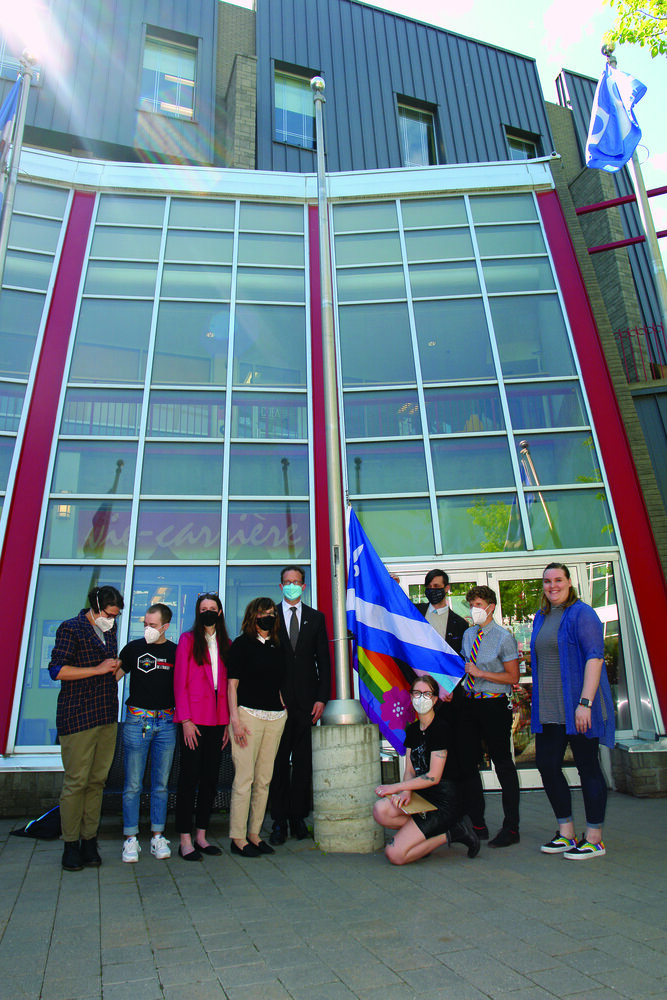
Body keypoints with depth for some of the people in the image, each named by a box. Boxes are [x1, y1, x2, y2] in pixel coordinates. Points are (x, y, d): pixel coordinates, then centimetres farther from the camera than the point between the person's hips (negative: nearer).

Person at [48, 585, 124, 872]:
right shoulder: (71, 629, -6)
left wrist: (115, 668, 9)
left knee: (97, 780, 7)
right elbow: (57, 671, -13)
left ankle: (89, 840, 16)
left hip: (107, 716, 6)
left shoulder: (109, 630, 16)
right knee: (76, 781, -2)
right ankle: (70, 845, 11)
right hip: (77, 717, -6)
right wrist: (98, 669, -14)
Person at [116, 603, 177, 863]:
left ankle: (158, 837, 19)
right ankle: (130, 839, 15)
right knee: (133, 784, 2)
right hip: (137, 720, -1)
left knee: (161, 784, 8)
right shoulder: (133, 648, 3)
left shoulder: (176, 652, 5)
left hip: (166, 722, 1)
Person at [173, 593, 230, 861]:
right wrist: (186, 720, -10)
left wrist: (228, 721, 4)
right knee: (189, 778, 0)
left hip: (218, 719, 4)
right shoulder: (188, 639, 0)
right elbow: (180, 682, -4)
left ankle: (201, 836, 20)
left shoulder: (226, 644, 12)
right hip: (193, 720, -4)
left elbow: (228, 684, 10)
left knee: (210, 778, 9)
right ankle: (185, 841, 9)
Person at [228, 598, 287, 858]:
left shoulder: (277, 646, 14)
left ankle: (254, 834, 18)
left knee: (264, 779, 8)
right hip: (249, 713, -5)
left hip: (276, 716, 5)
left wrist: (282, 703, 10)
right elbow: (232, 683, -4)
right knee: (244, 778, -5)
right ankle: (238, 838, 6)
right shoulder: (242, 644, -1)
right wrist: (235, 720, -11)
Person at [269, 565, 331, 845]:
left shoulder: (316, 618, 9)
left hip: (307, 701, 1)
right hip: (277, 701, -1)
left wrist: (322, 698, -1)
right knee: (279, 762, 4)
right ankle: (279, 820, 15)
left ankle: (299, 817, 19)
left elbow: (324, 660, 7)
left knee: (304, 762, 6)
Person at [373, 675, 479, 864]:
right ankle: (425, 834, 1)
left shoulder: (441, 729, -15)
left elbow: (433, 777, -18)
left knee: (395, 854, -16)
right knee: (380, 811, -22)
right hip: (422, 795, 7)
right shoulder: (412, 730, 9)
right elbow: (410, 771, 7)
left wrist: (395, 787, -16)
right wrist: (406, 792, -16)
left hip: (444, 801, -7)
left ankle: (449, 834, 1)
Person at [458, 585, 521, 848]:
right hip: (468, 704, 7)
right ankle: (477, 825, 23)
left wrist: (479, 673, -14)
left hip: (494, 705, -6)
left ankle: (511, 828, 16)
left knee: (503, 764, 4)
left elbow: (513, 677, -10)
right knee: (467, 762, 9)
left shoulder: (504, 637, -9)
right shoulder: (468, 635, 10)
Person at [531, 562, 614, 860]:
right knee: (546, 765, 9)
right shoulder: (541, 617, 13)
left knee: (587, 766, 4)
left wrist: (585, 702, -22)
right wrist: (538, 702, 17)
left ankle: (594, 839, 17)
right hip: (549, 709, 8)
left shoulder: (582, 613, -9)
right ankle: (566, 833, 24)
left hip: (577, 707, -7)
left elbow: (595, 657, -16)